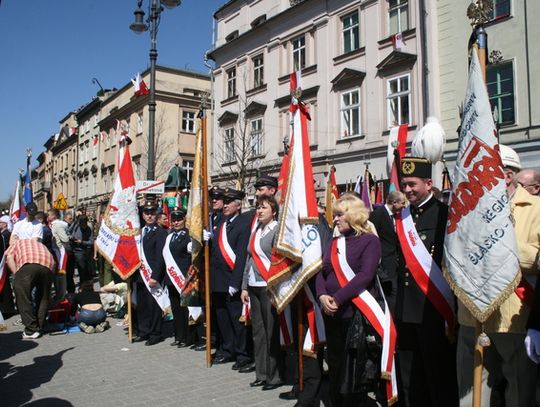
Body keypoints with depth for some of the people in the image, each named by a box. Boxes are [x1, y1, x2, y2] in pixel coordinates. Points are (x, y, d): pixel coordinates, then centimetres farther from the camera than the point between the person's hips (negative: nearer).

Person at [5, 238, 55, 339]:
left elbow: (9, 257, 12)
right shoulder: (40, 244, 43)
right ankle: (40, 328, 21)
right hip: (47, 266, 4)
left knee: (22, 297, 4)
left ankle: (32, 330, 1)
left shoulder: (16, 243, 35)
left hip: (28, 264, -4)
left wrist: (16, 274, 7)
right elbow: (54, 261, 29)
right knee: (43, 298, 18)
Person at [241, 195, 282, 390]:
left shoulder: (277, 230, -7)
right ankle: (261, 374, 23)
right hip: (254, 286, 7)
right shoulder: (255, 232, 14)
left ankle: (274, 376, 11)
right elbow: (249, 259, 15)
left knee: (271, 332, -1)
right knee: (257, 332, 12)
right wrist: (244, 286, 13)